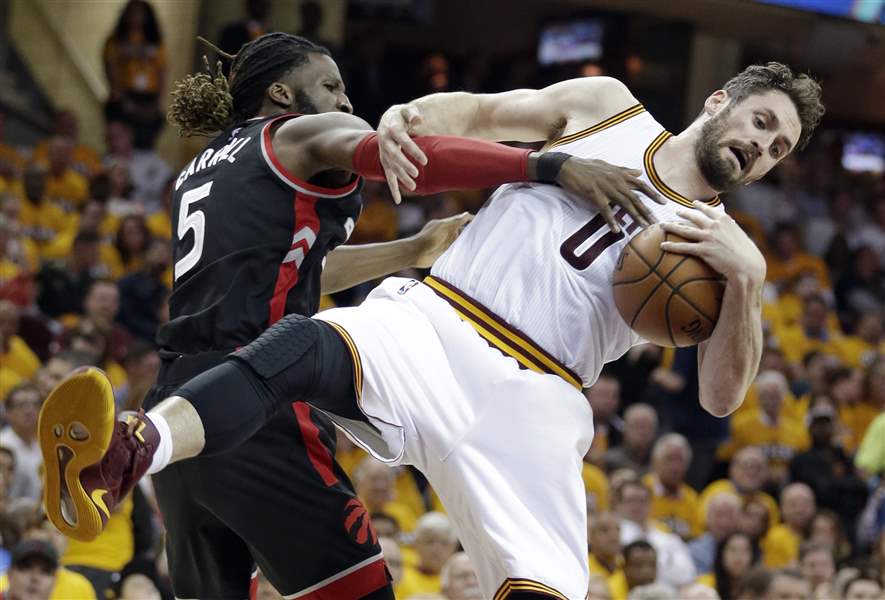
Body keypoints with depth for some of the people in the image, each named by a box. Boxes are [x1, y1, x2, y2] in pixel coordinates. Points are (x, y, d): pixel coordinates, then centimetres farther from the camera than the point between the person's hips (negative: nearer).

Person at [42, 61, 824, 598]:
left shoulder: (719, 241, 15)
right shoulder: (606, 106, 17)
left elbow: (721, 396, 6)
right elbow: (477, 113, 20)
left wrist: (746, 280, -12)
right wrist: (405, 118, -4)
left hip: (528, 401, 1)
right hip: (431, 328, -1)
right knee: (300, 349, -33)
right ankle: (126, 456, -58)